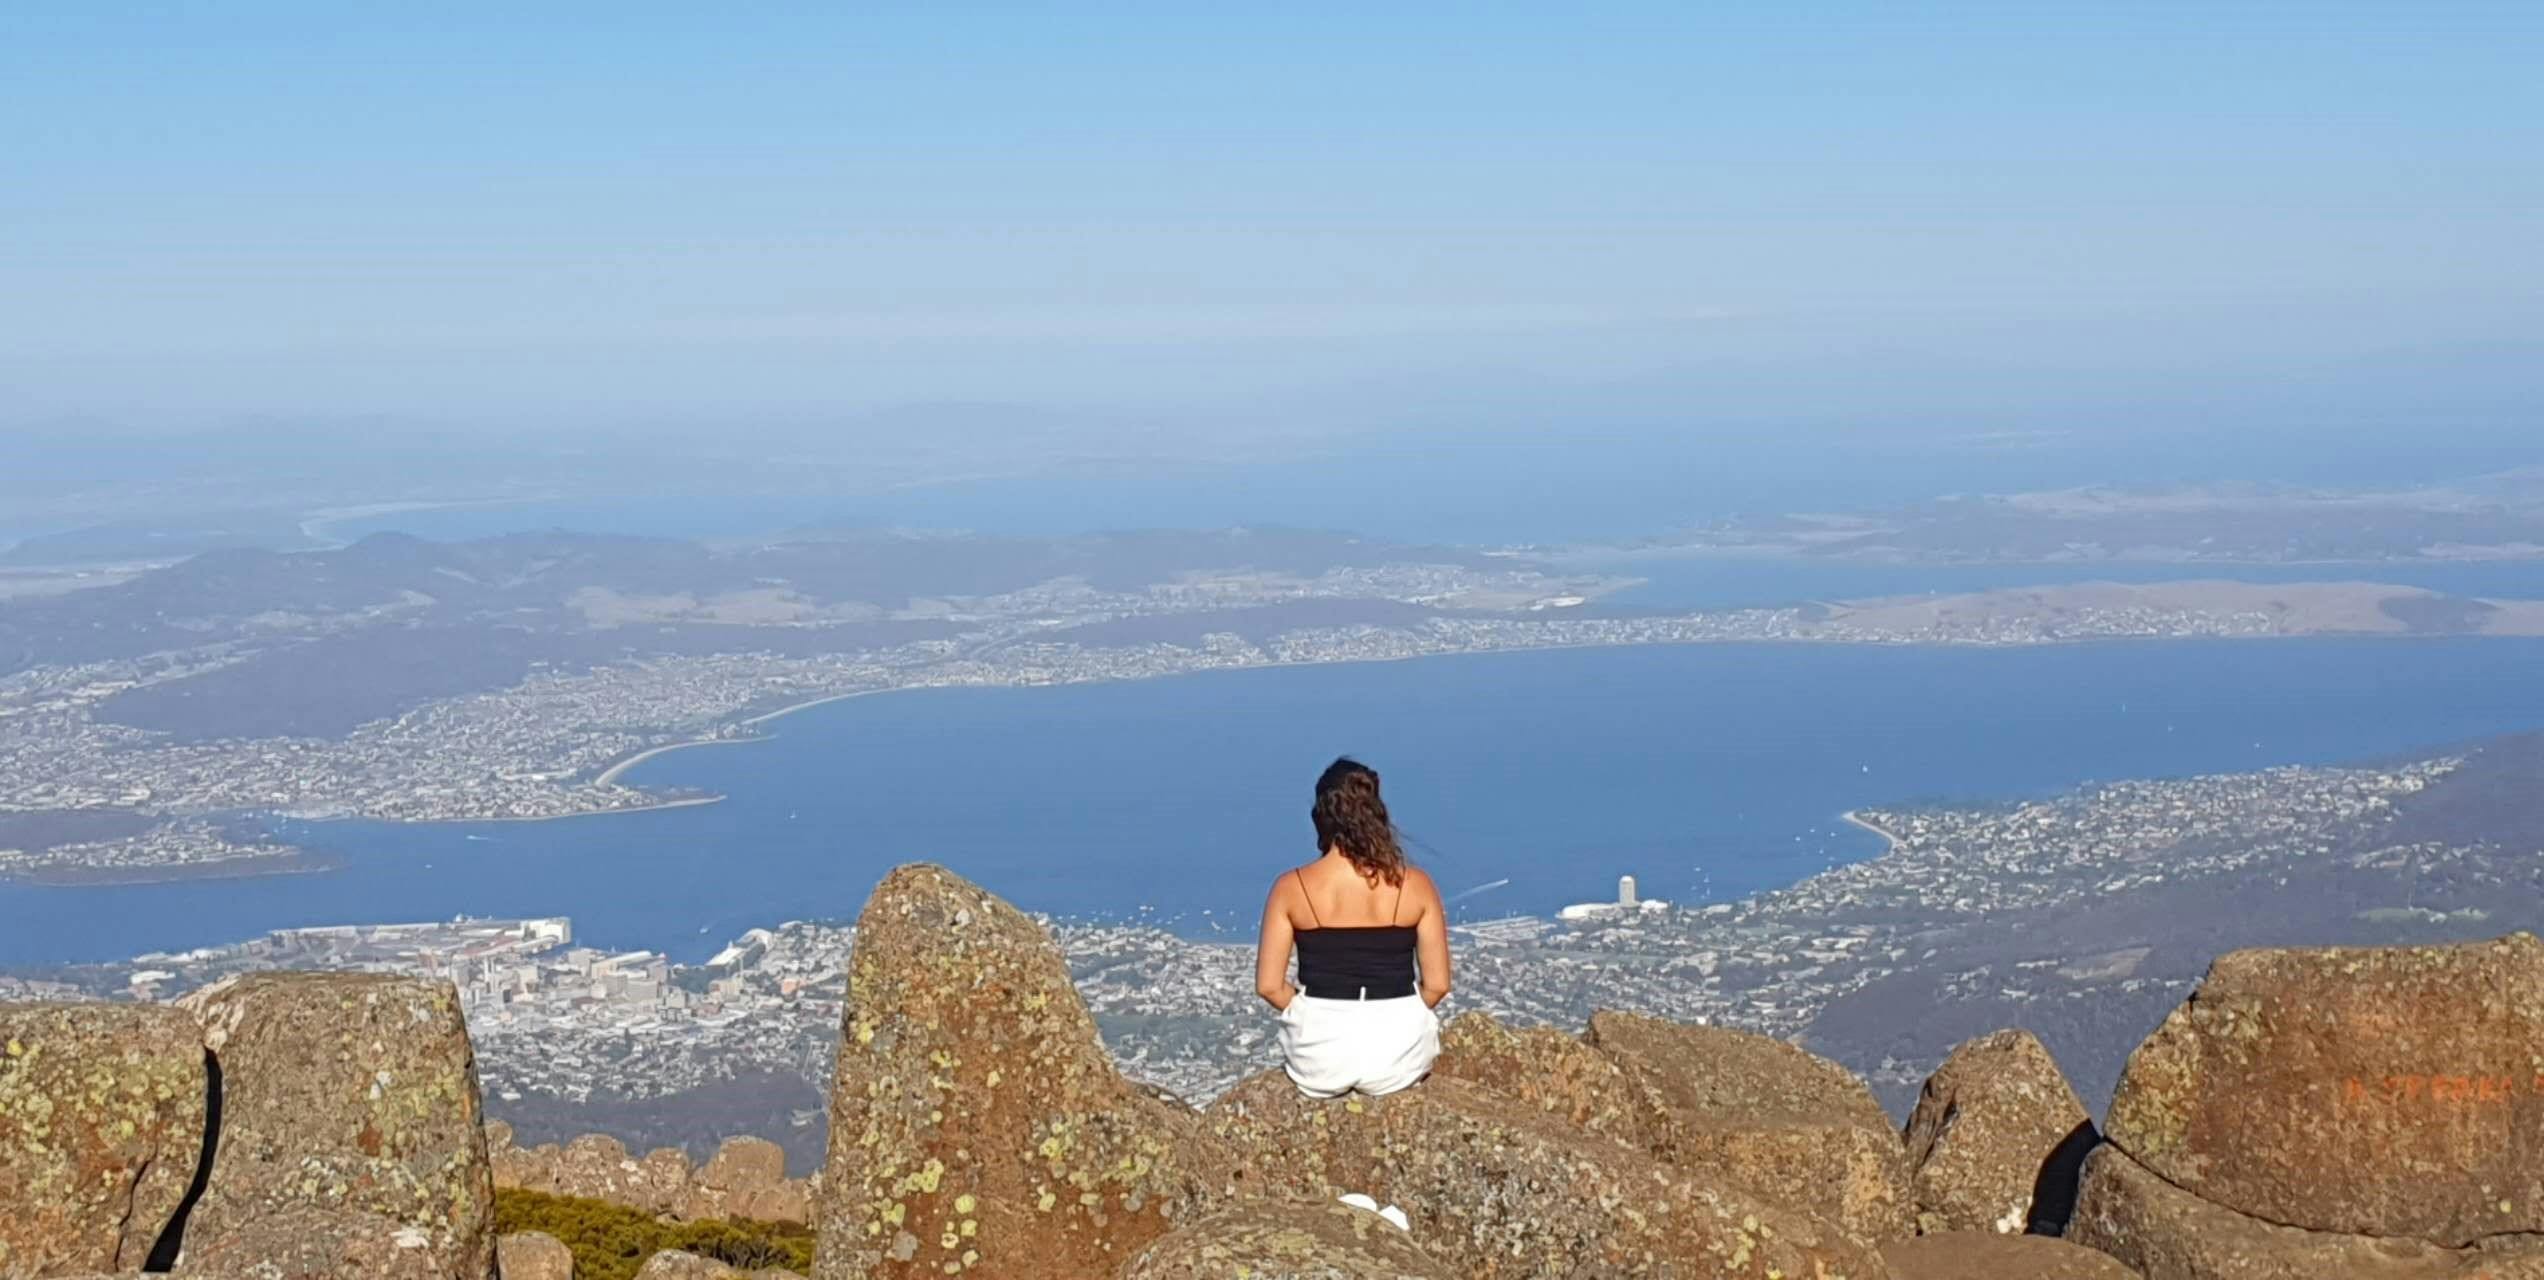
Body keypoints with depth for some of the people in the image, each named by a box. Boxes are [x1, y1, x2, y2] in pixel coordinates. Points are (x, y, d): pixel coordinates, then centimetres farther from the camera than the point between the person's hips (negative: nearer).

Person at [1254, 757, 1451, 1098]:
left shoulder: (1291, 888, -6)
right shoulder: (1415, 885, -5)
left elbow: (1269, 986, -6)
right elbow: (1437, 985, -3)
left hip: (1320, 1058, 0)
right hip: (1397, 1057, 0)